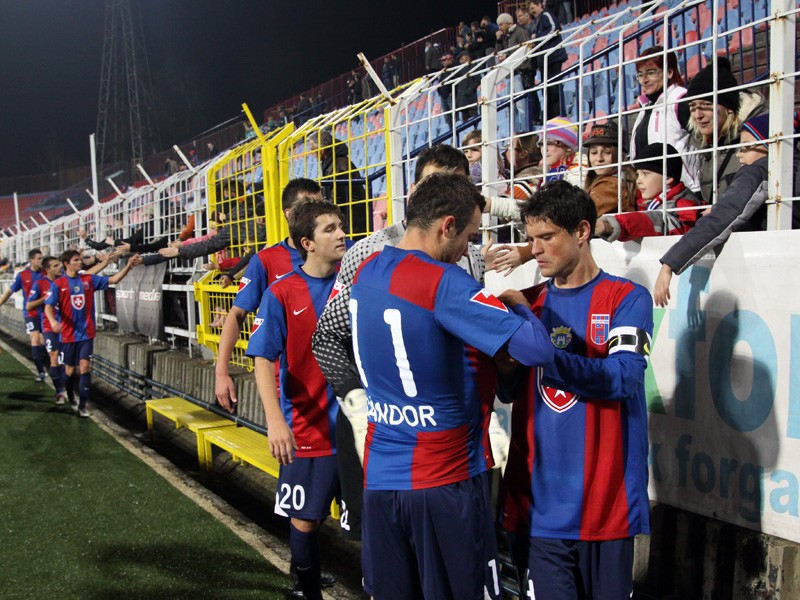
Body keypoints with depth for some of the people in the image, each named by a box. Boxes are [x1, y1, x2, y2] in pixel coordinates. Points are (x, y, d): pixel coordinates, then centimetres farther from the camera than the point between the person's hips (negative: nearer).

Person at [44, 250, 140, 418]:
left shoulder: (89, 279, 2)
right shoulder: (58, 284, -6)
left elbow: (113, 279, -1)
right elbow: (49, 306, -14)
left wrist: (128, 265, -15)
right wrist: (53, 321, -35)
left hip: (86, 333, 1)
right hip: (68, 334, -1)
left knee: (85, 367, -7)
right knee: (69, 369, 11)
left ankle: (82, 405, -2)